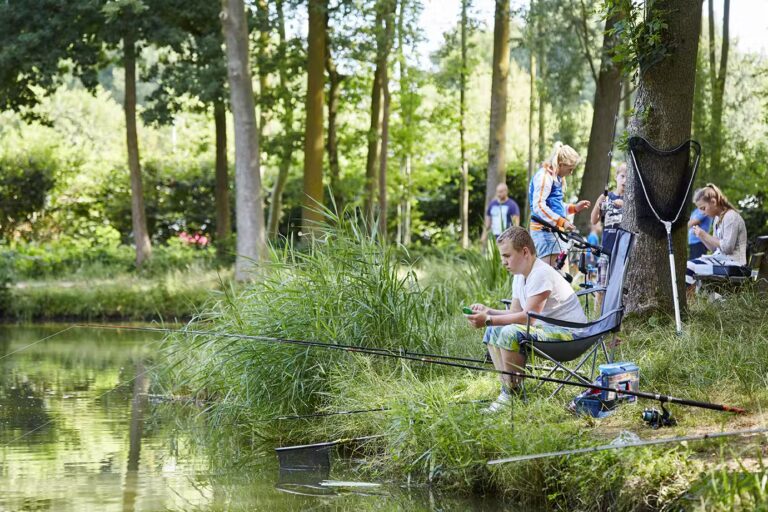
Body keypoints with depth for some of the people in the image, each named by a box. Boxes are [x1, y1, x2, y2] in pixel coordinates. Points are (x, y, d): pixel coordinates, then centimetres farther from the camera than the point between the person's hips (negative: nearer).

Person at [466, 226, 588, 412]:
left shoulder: (541, 274, -20)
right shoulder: (520, 275, 10)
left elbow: (528, 317, -25)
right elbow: (515, 312, 13)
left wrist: (488, 320, -24)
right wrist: (488, 311, -3)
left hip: (569, 333, -11)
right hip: (546, 328, 11)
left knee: (510, 333, -29)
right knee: (493, 332, 10)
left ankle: (512, 392, -16)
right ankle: (507, 387, 3)